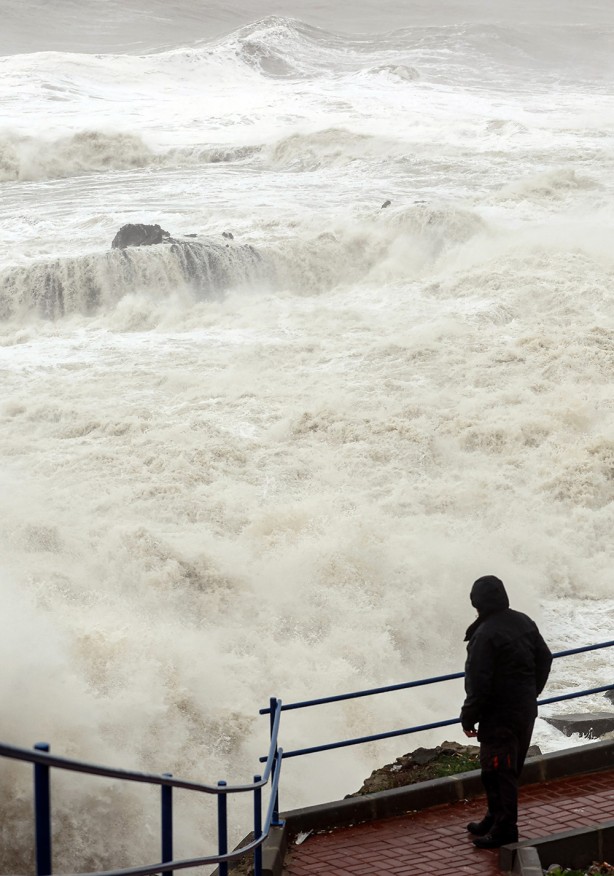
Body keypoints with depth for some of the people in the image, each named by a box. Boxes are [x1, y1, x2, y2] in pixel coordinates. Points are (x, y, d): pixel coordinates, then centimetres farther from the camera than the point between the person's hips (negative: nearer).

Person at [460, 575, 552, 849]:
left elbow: (479, 683, -22)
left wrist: (468, 717, -11)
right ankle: (496, 818, 31)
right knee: (511, 769, 18)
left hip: (500, 716, -9)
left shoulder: (485, 634, -21)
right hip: (526, 710, 9)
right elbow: (544, 659, 13)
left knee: (497, 772, 0)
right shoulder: (524, 622, 4)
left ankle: (504, 829, 4)